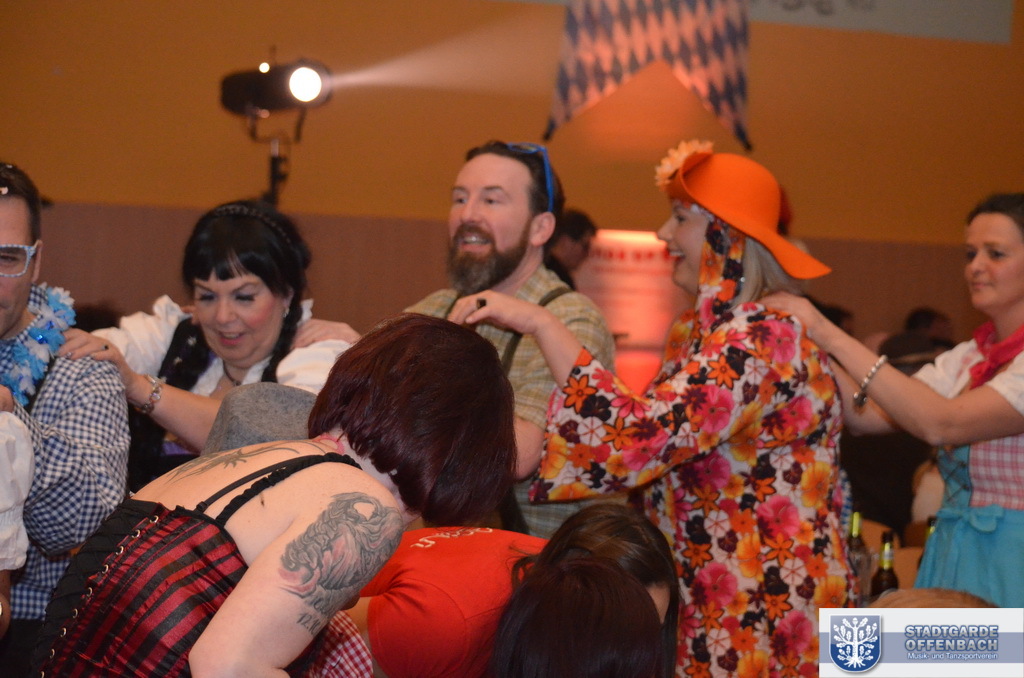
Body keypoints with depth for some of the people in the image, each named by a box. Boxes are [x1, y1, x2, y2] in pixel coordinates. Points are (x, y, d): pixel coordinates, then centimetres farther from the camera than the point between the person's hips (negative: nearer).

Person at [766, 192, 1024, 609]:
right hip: (956, 554, 6)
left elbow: (941, 424, -25)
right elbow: (868, 416, 2)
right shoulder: (967, 359, 11)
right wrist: (807, 339, -9)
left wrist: (832, 337, -24)